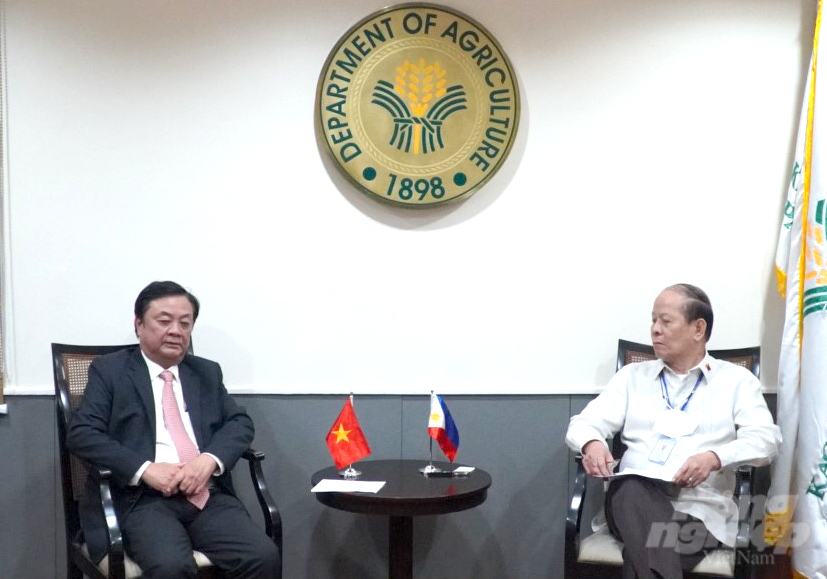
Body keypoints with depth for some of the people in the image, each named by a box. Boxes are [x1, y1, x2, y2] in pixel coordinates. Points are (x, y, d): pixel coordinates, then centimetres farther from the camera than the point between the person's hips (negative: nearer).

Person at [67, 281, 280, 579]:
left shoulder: (207, 372, 21)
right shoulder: (109, 370, 9)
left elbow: (240, 422, 13)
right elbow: (81, 434, -2)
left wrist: (210, 460, -9)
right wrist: (145, 469, -15)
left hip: (208, 495, 4)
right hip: (143, 499, -3)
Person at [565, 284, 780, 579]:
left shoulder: (736, 380, 13)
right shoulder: (632, 375, 20)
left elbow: (766, 440, 0)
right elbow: (584, 423, 12)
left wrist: (715, 458, -20)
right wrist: (592, 443, -14)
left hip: (700, 505, -2)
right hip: (633, 499, 3)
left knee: (643, 555, -36)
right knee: (634, 491, -37)